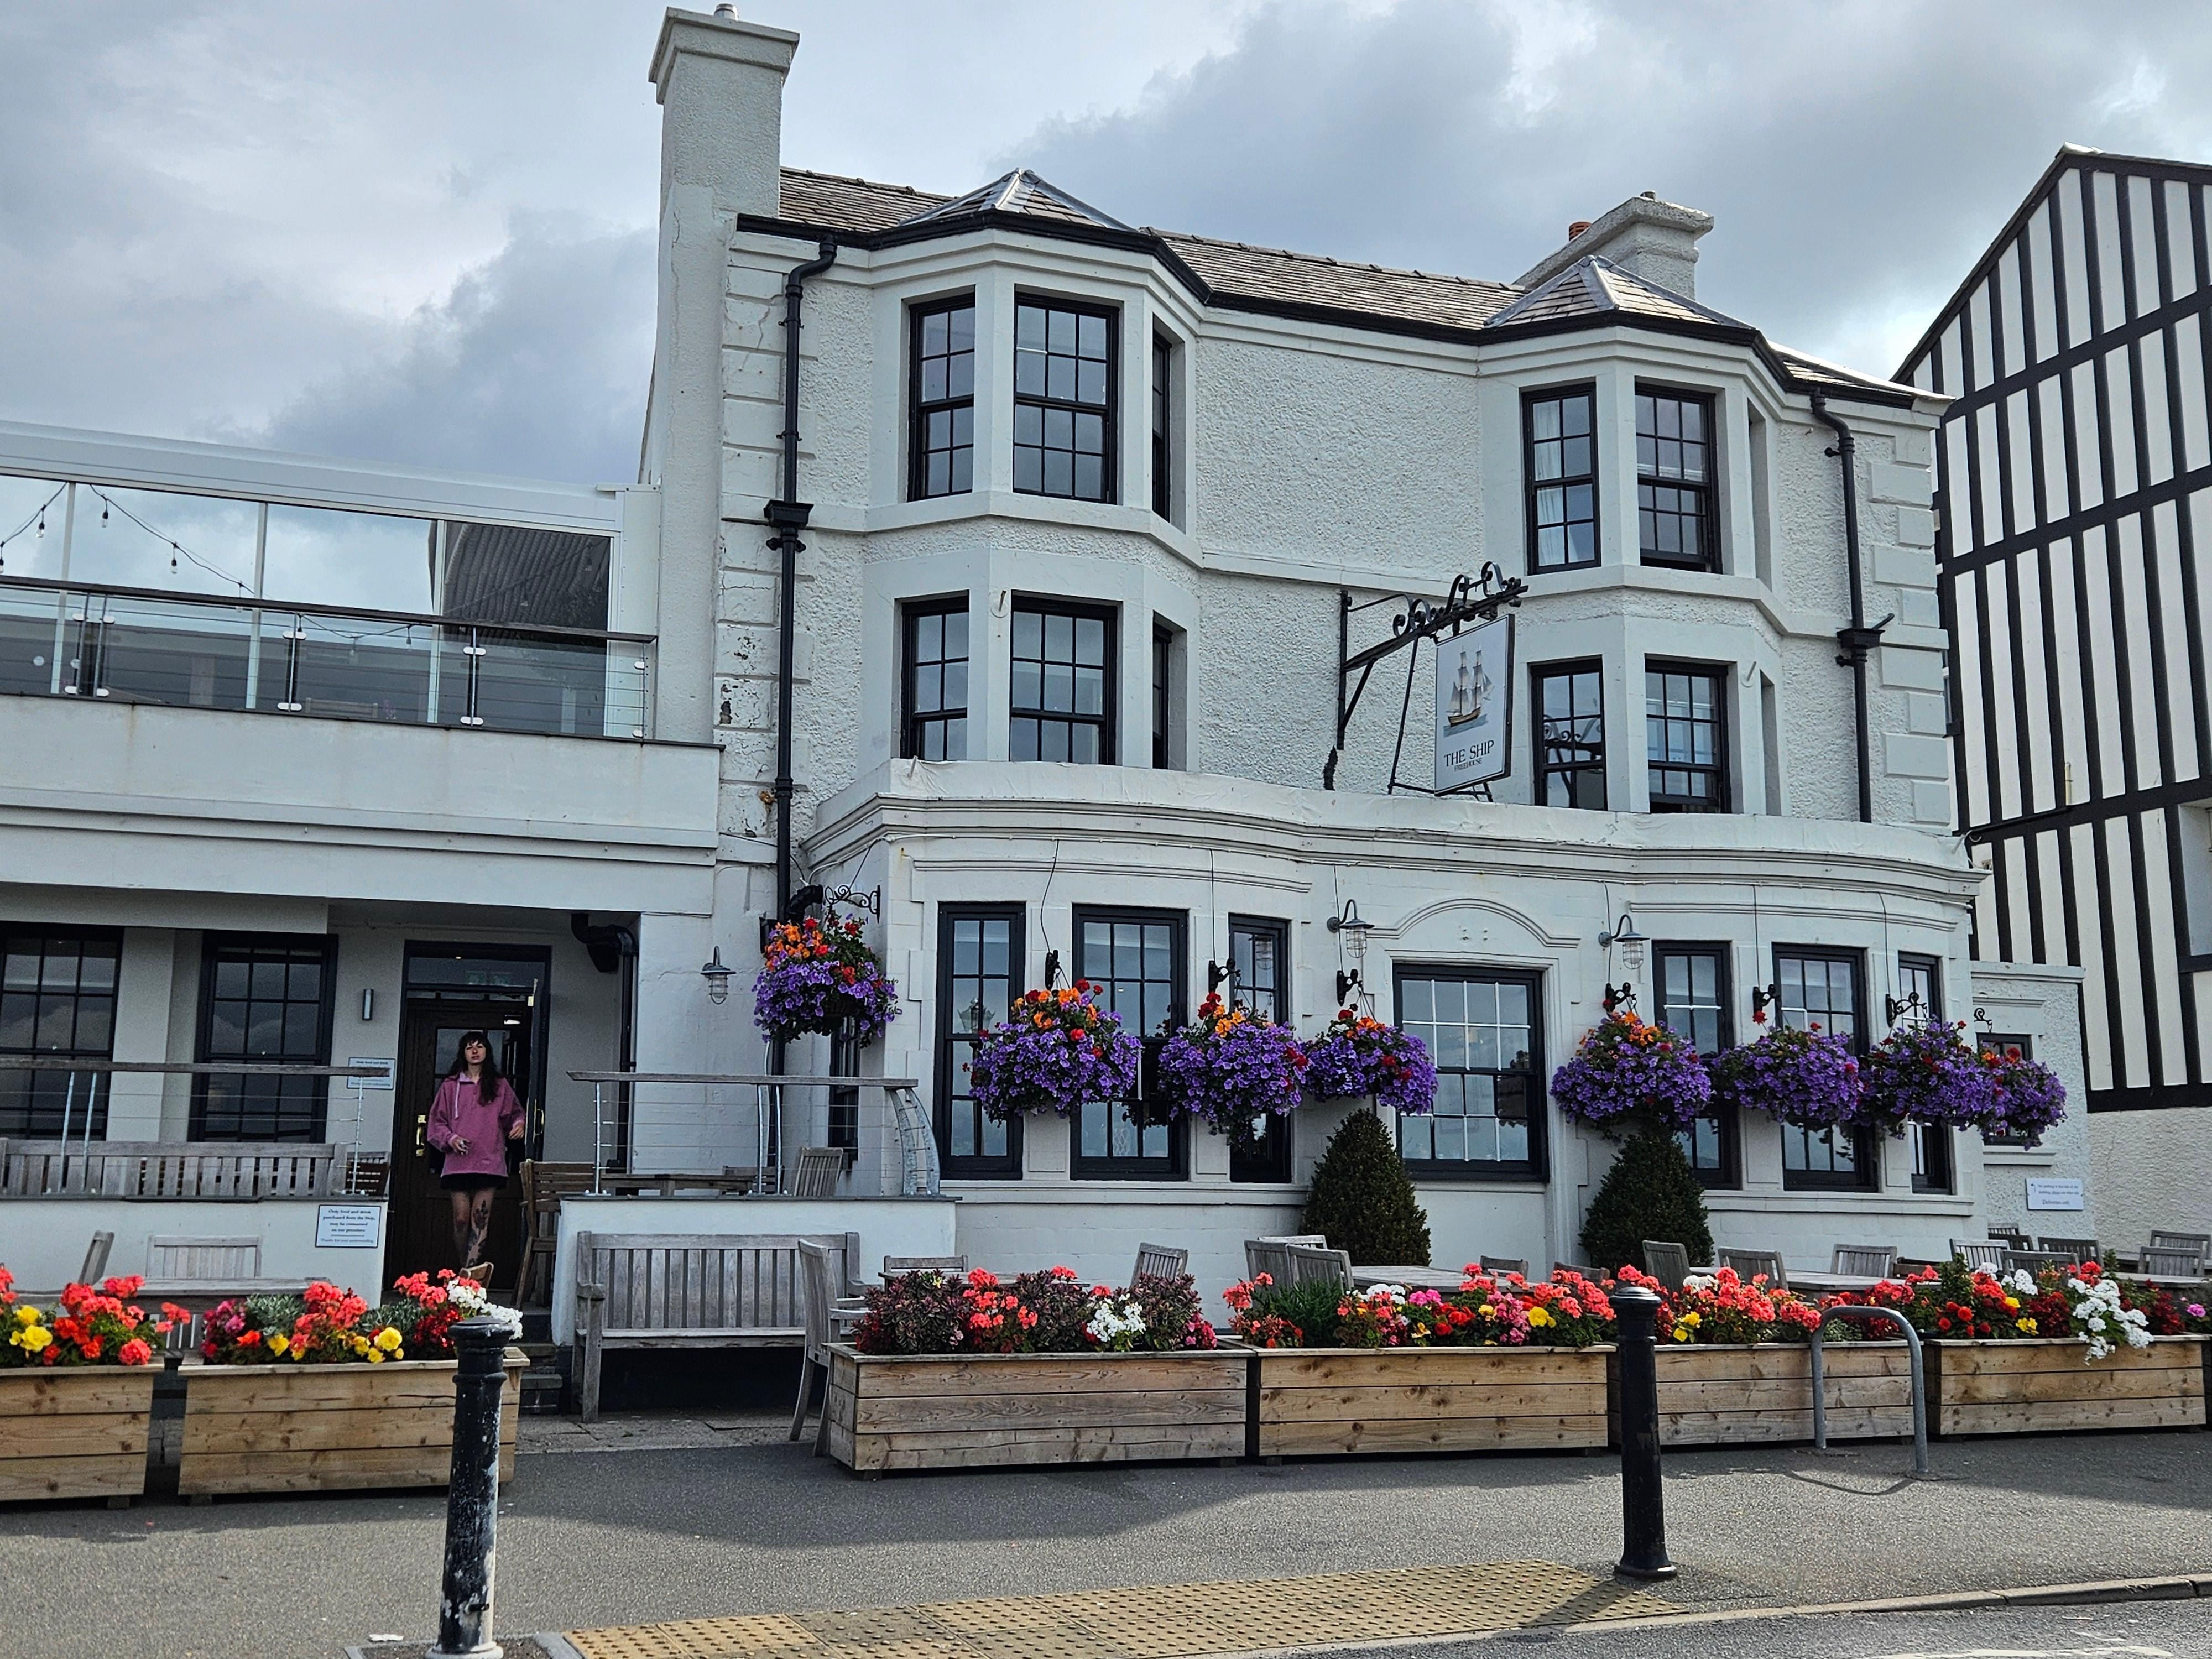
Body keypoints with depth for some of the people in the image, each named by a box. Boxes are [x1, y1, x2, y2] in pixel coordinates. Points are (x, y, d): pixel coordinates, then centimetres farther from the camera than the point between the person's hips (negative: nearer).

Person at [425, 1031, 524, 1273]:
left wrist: (519, 1124, -1)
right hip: (458, 1162, 0)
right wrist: (451, 1138, -6)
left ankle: (469, 1272, -14)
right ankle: (460, 1270, 10)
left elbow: (514, 1113, 21)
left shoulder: (499, 1085, 12)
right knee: (461, 1219, -1)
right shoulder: (451, 1086, 11)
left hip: (489, 1162, 0)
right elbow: (437, 1122, 11)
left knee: (480, 1217, -9)